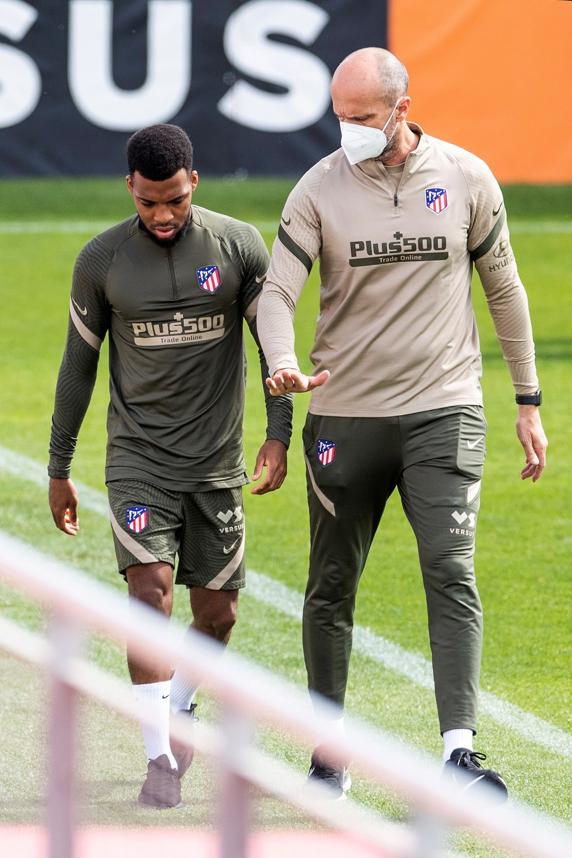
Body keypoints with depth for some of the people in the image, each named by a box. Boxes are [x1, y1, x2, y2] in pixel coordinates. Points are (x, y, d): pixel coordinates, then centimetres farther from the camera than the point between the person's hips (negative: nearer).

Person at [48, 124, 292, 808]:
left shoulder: (239, 246, -3)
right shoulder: (101, 261, -3)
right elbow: (78, 365, 6)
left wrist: (278, 434, -7)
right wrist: (58, 469, 9)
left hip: (217, 462, 1)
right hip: (138, 456, -1)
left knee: (217, 614, 6)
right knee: (150, 587, -18)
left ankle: (177, 709, 36)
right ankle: (160, 759, -15)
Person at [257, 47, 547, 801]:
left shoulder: (467, 179, 0)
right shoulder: (320, 189, -2)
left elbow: (504, 290, 11)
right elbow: (277, 292, -5)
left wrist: (528, 403, 11)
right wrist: (284, 367, -27)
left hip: (443, 410, -1)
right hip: (344, 418, 1)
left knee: (452, 575, -16)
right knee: (331, 589, 8)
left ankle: (460, 752, -23)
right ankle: (329, 753, 23)